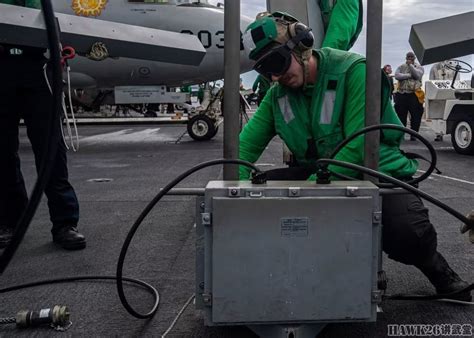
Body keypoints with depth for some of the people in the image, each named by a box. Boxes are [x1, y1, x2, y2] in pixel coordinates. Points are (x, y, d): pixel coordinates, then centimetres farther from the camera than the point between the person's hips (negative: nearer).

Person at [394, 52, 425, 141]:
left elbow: (417, 75, -11)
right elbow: (397, 75, -5)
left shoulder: (419, 67, 10)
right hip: (401, 94, 1)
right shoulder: (401, 67, 14)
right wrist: (409, 75, -10)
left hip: (414, 94, -1)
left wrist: (410, 65, -13)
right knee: (401, 116, 4)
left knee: (415, 116, -3)